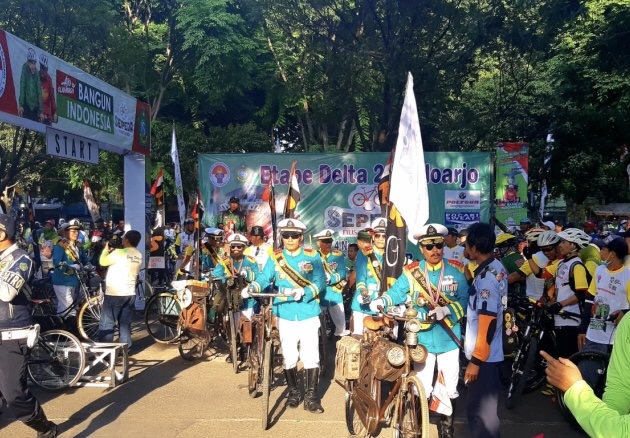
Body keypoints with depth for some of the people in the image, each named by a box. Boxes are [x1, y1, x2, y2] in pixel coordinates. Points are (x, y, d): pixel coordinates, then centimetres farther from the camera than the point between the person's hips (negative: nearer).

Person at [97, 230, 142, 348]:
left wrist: (106, 249, 11)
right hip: (130, 294, 7)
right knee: (125, 324, 12)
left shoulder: (119, 252, -15)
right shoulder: (139, 256, 7)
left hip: (114, 293, -6)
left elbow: (102, 262, -6)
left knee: (106, 324, 3)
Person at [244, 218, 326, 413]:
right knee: (289, 357, 10)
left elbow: (320, 282, -7)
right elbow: (264, 277, -3)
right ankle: (293, 392, 27)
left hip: (308, 313, -1)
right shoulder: (275, 258, 5)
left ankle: (311, 396, 11)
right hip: (285, 314, 2)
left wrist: (304, 292, -24)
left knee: (311, 356, 0)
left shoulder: (312, 256, -1)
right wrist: (252, 287, -24)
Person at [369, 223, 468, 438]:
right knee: (421, 388, 10)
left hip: (449, 338, 0)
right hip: (422, 338, 0)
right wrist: (381, 302, -26)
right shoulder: (412, 272, -1)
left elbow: (464, 300, -8)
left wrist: (447, 310, -25)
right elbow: (396, 292, -6)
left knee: (450, 388, 14)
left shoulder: (455, 270, -3)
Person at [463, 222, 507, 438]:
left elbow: (488, 322, -25)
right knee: (484, 407, 21)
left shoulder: (487, 276, -23)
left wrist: (476, 359, -21)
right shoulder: (496, 268, 7)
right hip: (490, 352, 10)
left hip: (483, 356, -10)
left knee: (480, 411, 1)